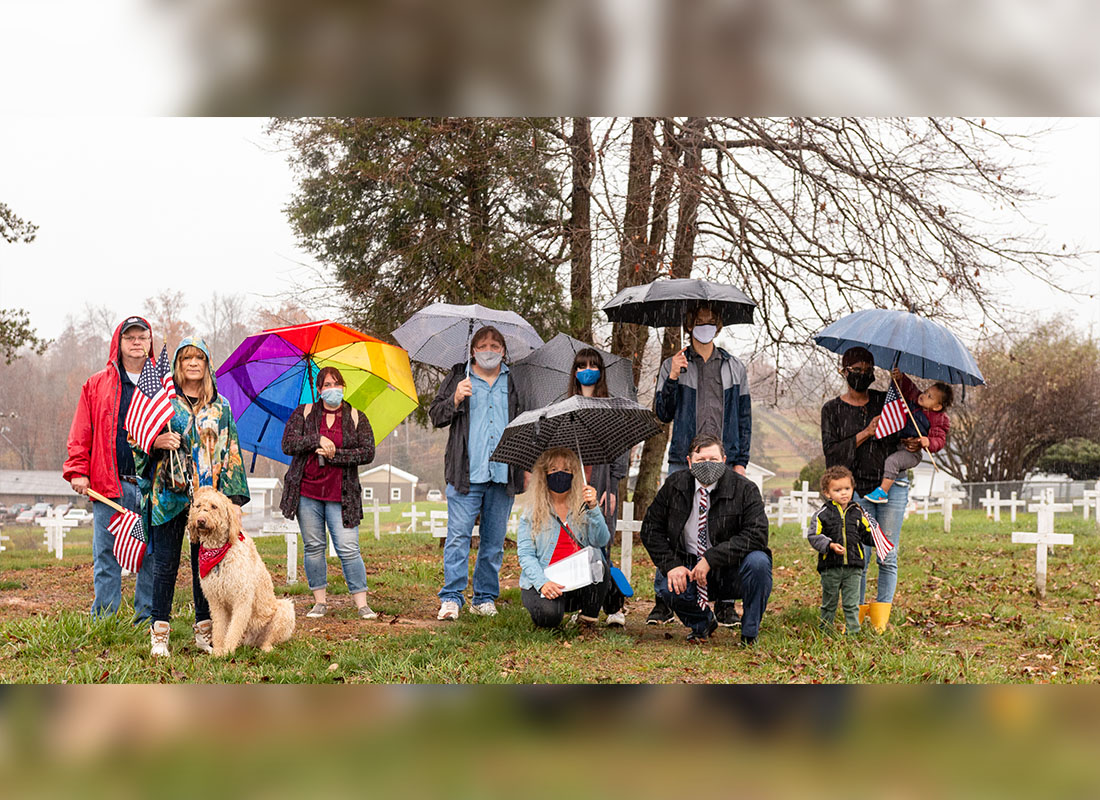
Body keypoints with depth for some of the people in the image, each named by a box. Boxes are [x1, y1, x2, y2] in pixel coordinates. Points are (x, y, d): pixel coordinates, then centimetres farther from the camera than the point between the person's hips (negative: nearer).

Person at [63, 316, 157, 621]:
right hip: (109, 486, -1)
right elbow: (81, 433, 11)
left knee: (152, 556, 3)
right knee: (107, 558, 1)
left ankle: (148, 621, 11)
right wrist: (78, 471, 0)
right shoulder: (97, 384, 12)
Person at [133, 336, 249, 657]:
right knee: (166, 563, -1)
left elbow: (231, 453, 10)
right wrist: (157, 442, -14)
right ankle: (160, 634, 4)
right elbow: (135, 439, 9)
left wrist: (234, 498, 2)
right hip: (169, 494, -2)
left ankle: (204, 630, 12)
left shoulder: (220, 407, 12)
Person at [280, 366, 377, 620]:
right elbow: (288, 444, -2)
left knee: (348, 549, -7)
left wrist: (335, 454, -11)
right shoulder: (303, 413, 8)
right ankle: (320, 601, 14)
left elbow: (368, 453, -1)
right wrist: (318, 440, -14)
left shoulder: (356, 418, 7)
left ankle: (362, 604, -2)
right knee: (313, 547, 4)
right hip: (307, 492, 1)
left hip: (340, 494, -1)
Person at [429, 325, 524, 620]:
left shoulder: (514, 382, 14)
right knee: (459, 535, -10)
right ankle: (451, 598, -8)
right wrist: (456, 400, -13)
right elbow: (436, 416, 6)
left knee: (494, 539, 7)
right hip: (466, 472, -3)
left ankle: (485, 598, 15)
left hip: (503, 474, 3)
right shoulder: (458, 377, 9)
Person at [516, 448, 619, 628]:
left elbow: (601, 541, -7)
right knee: (549, 615, -33)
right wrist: (542, 583, -20)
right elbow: (525, 554, -3)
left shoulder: (583, 507, 8)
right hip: (543, 581, -2)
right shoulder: (532, 513, 4)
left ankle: (589, 618, -8)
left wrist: (593, 507, -21)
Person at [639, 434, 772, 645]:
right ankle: (702, 625, 9)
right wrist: (672, 564, -12)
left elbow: (757, 534, -21)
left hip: (733, 573, -2)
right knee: (669, 590, -29)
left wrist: (711, 558, -28)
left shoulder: (744, 489, -11)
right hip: (690, 569, 2)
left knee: (758, 561, -34)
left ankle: (750, 634, -9)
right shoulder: (675, 486, -1)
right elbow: (651, 528, 5)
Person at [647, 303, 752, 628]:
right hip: (683, 461, 0)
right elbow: (662, 414, 5)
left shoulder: (735, 369, 12)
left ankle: (725, 604, 6)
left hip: (724, 462, 1)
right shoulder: (673, 366, 9)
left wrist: (740, 461, 3)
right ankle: (664, 600, 3)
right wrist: (672, 380, -9)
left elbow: (744, 418, 12)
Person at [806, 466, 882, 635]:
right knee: (829, 601, 11)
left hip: (853, 566, 2)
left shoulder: (858, 512, 8)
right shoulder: (822, 514, -3)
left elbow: (867, 534, 13)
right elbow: (813, 536, -7)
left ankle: (852, 630, 8)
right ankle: (825, 629, 23)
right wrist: (830, 545, -19)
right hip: (830, 566, -2)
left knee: (852, 602, 3)